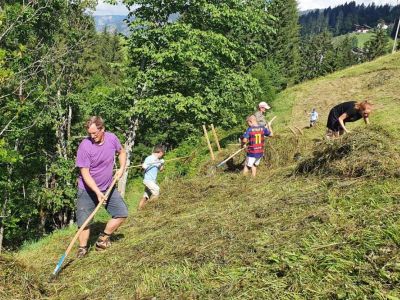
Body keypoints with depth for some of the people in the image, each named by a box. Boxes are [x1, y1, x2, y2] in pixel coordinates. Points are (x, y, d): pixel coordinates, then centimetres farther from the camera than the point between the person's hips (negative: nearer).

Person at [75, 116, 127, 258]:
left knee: (122, 213, 0)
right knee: (84, 222, -3)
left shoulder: (112, 138, -9)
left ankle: (103, 238, 17)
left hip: (108, 187, 4)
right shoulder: (85, 146, -21)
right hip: (88, 189, -4)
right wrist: (97, 192, -28)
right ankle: (82, 249, 17)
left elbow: (122, 152, 14)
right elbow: (85, 173, -21)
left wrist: (121, 168, -3)